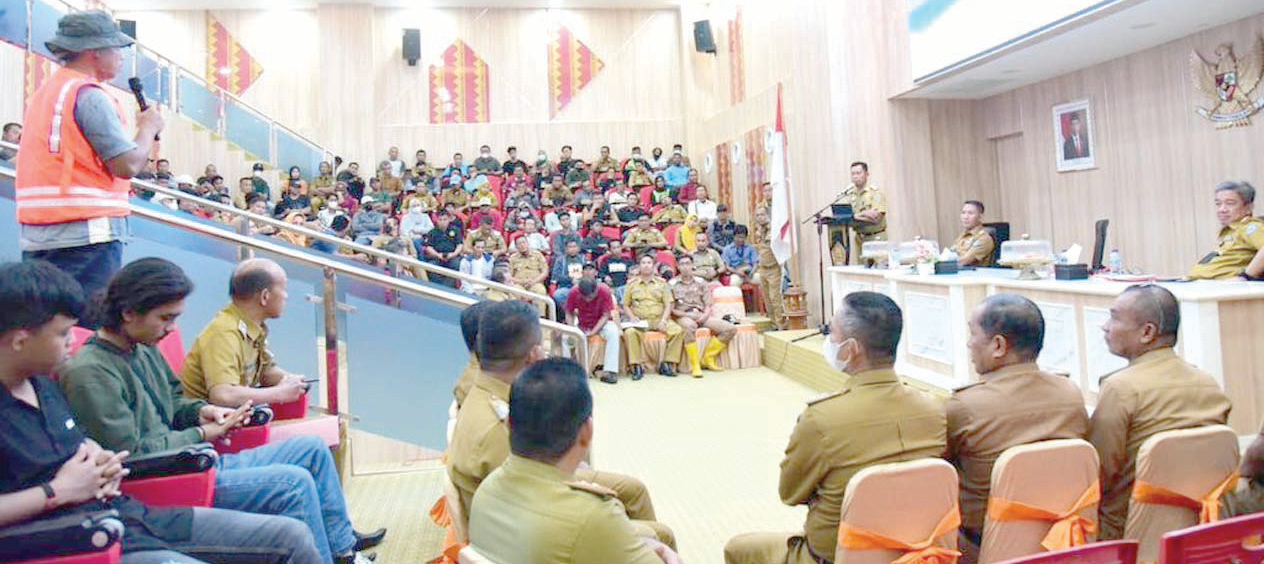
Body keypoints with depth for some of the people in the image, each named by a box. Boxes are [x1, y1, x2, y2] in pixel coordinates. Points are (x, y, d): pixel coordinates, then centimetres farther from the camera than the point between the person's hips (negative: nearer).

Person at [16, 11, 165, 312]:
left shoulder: (43, 92, 17)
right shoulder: (90, 95, -11)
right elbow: (128, 164, -15)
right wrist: (149, 127, 1)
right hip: (87, 234, -9)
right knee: (93, 330, -7)